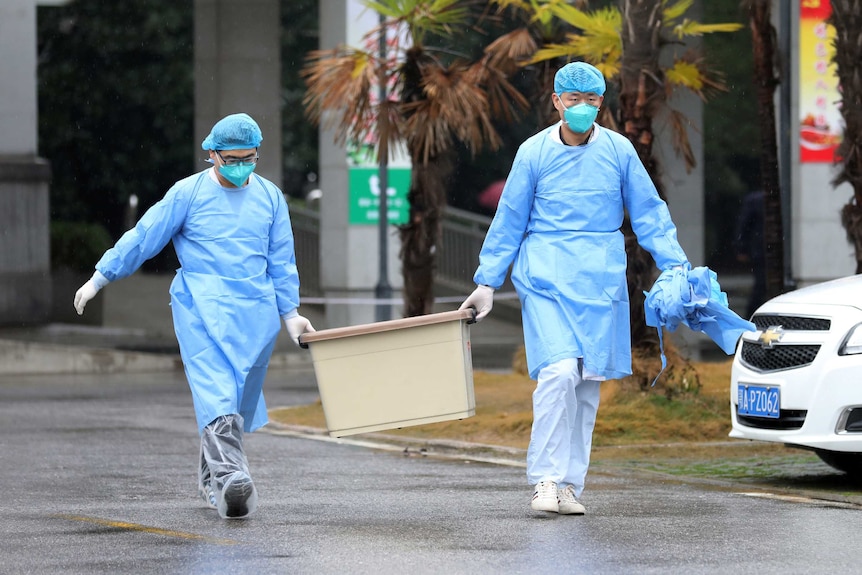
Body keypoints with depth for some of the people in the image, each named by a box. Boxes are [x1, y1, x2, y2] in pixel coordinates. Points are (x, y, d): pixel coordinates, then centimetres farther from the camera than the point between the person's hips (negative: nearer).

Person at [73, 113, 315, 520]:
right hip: (201, 303, -4)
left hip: (255, 310, 4)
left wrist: (289, 311, 17)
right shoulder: (188, 193, 1)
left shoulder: (270, 196, 12)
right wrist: (100, 277, 5)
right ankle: (229, 474, -35)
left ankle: (211, 478, 20)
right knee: (214, 389, -20)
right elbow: (143, 237, 5)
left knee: (241, 397, 5)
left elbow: (281, 260, 19)